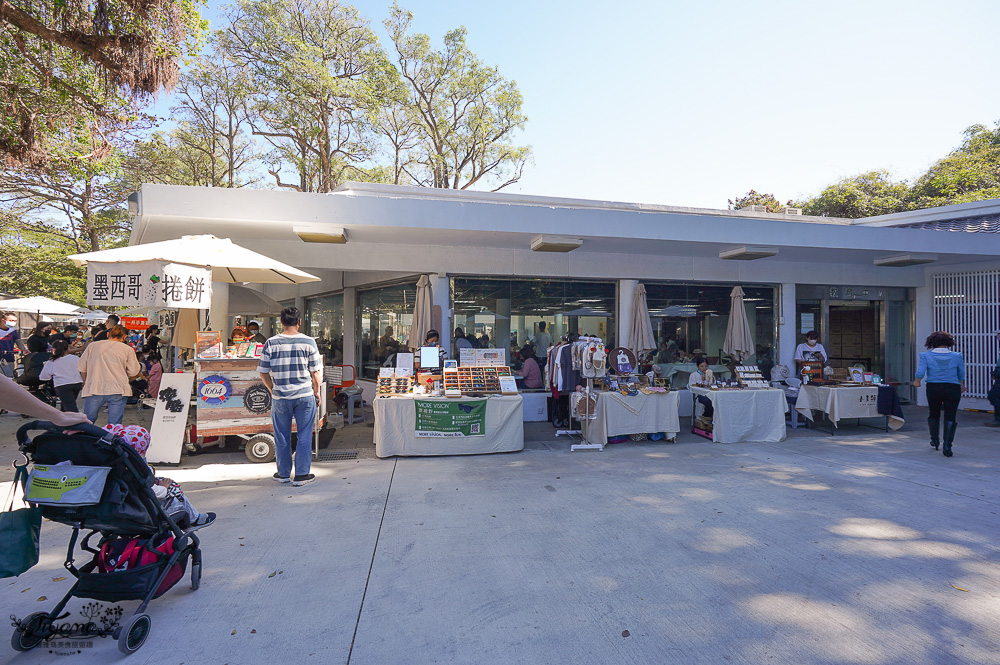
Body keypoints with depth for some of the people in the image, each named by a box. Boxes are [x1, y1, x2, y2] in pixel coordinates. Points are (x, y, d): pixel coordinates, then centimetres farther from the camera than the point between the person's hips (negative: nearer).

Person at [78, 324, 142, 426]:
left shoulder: (92, 346, 8)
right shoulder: (127, 349, 2)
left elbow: (82, 368, 14)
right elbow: (133, 372, 3)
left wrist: (86, 382, 29)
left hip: (94, 389, 2)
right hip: (118, 391, -2)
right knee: (115, 426, 1)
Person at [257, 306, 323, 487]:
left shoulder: (271, 343, -4)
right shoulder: (309, 342, -7)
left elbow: (263, 372, 2)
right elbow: (316, 372, -4)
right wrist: (316, 391, 11)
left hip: (280, 397, 2)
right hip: (305, 396, -1)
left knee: (281, 436, 15)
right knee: (304, 436, 8)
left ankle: (283, 473, 27)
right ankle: (301, 475, 14)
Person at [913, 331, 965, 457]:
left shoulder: (926, 356, -6)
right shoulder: (957, 356, -1)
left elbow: (920, 373, -13)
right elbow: (961, 375, 8)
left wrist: (916, 382, 7)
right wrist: (961, 385, 27)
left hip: (933, 388, 0)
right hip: (952, 389, 0)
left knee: (934, 414, 18)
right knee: (950, 417, 1)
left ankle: (935, 442, 31)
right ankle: (947, 446, -7)